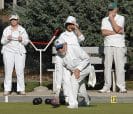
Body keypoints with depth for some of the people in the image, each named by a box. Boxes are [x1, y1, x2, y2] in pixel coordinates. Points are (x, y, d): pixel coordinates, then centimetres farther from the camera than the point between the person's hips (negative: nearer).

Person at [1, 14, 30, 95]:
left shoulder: (22, 30, 8)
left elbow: (26, 42, 7)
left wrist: (22, 39, -13)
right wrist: (7, 38, -14)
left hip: (20, 52, 0)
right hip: (8, 51, 0)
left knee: (20, 71, -6)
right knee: (8, 70, -5)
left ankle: (21, 89, -2)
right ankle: (7, 89, -2)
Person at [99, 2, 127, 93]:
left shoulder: (121, 18, 5)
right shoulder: (105, 20, 13)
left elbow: (117, 29, -12)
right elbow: (104, 32, -2)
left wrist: (111, 18, -6)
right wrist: (116, 32, -9)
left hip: (119, 45, -3)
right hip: (108, 45, 3)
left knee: (120, 66, -7)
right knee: (107, 66, 0)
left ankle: (121, 87, -7)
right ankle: (107, 87, 2)